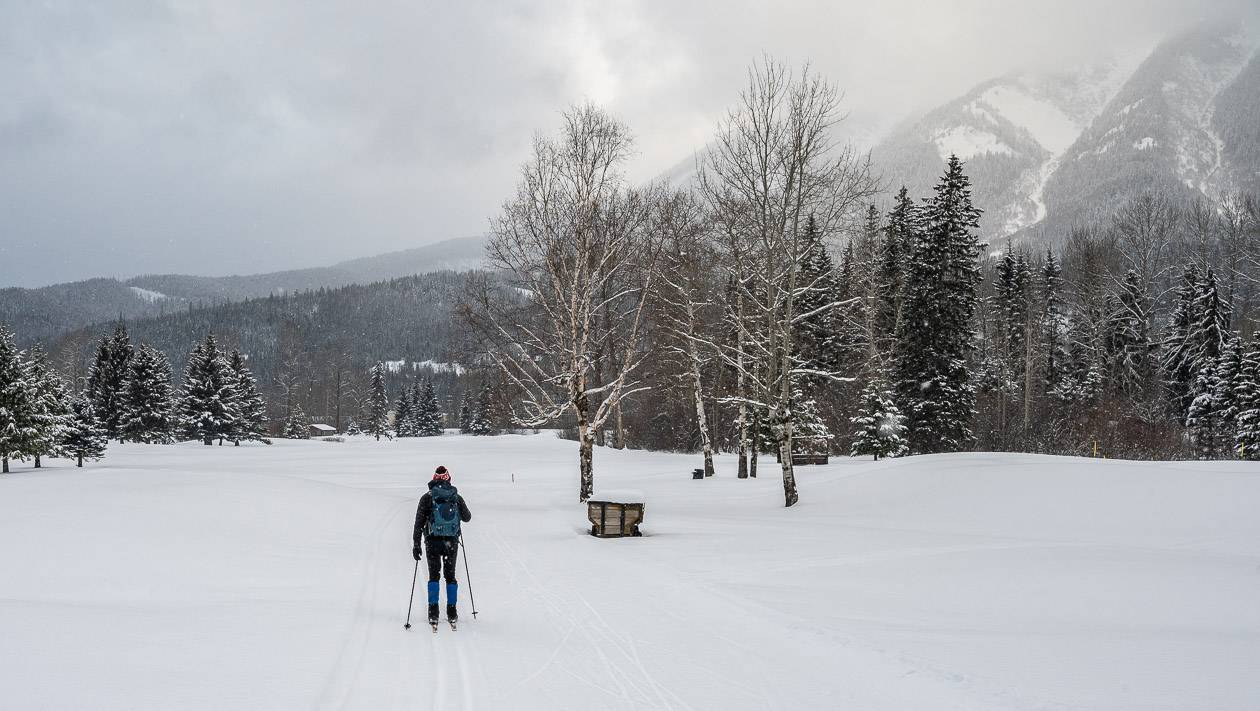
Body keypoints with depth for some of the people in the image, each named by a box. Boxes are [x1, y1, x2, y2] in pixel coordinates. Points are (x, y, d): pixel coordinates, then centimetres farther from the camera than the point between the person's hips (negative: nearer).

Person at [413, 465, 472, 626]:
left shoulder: (427, 497, -3)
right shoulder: (457, 497, 2)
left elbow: (419, 522, -6)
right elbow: (467, 518, 17)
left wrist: (416, 544, -2)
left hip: (433, 541, -1)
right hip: (452, 542, 1)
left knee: (434, 575, 9)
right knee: (450, 575, 13)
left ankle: (433, 613, 2)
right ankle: (451, 613, 10)